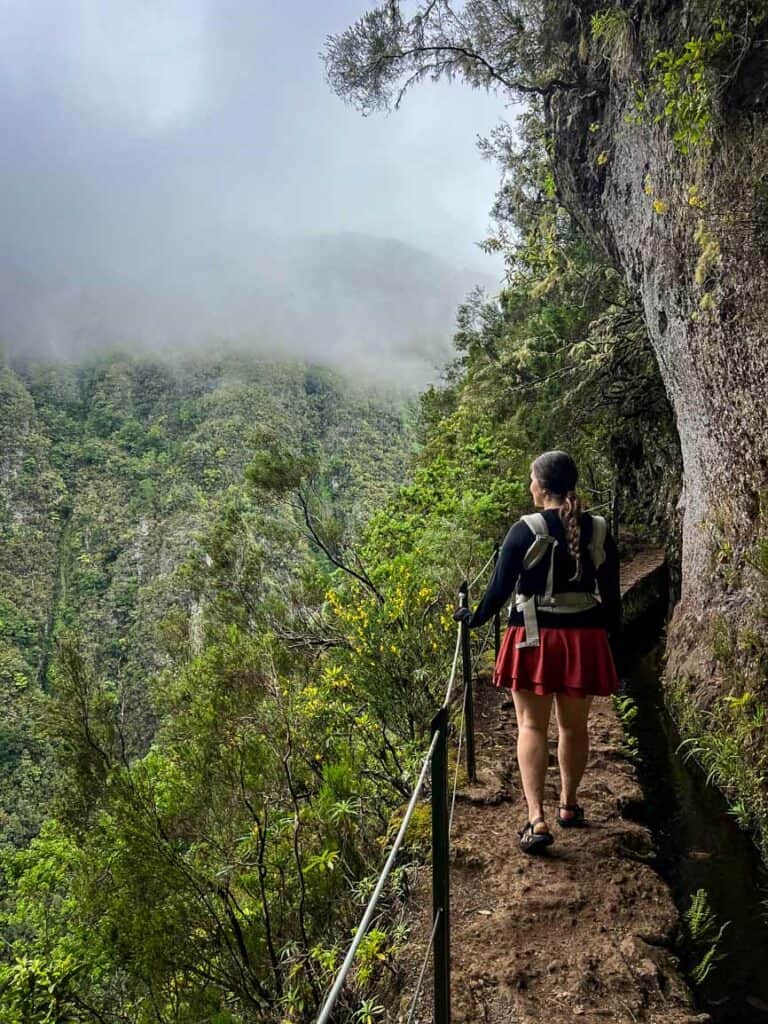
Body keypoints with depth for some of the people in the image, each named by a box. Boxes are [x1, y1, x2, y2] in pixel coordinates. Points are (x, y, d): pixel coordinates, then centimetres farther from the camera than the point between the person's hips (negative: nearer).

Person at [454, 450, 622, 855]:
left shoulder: (526, 530, -11)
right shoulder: (599, 531, 0)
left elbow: (500, 587, -6)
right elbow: (611, 593, 6)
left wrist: (473, 618, 11)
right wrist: (613, 632, 21)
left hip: (534, 639, -3)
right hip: (584, 639, 4)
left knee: (532, 726, 3)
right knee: (574, 726, 17)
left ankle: (536, 819, -5)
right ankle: (569, 806, 33)